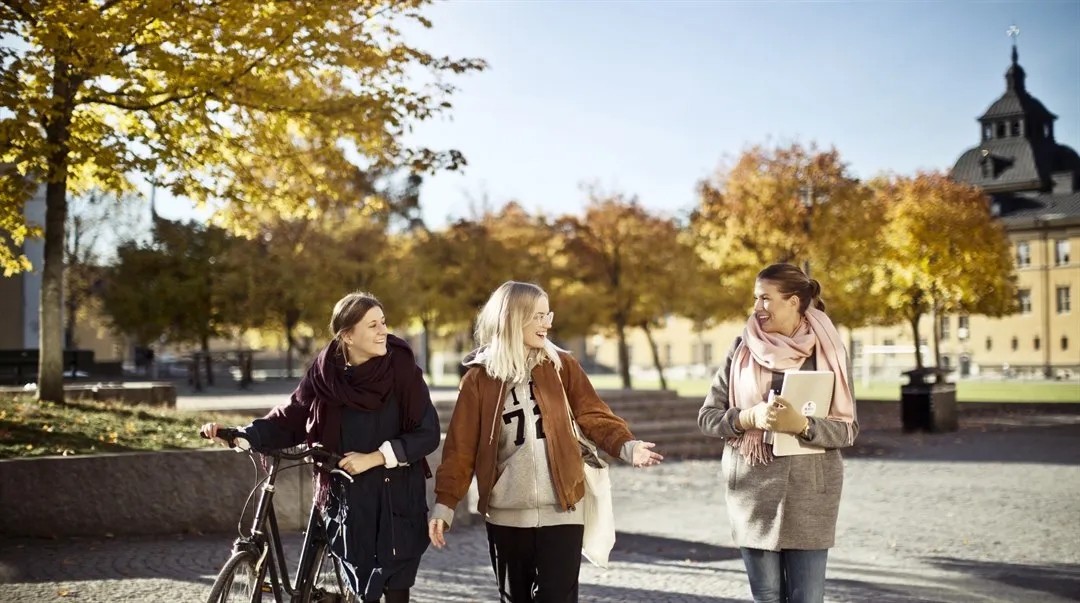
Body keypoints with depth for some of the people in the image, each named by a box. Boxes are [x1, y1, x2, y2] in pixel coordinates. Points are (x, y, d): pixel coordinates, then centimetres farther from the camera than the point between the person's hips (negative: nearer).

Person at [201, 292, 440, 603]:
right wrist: (241, 434, -13)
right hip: (349, 500, 2)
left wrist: (374, 458, -15)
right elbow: (291, 419, 1)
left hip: (398, 500, -1)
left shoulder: (401, 368, -9)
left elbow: (428, 433, -9)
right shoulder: (325, 373, -4)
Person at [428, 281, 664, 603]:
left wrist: (626, 445, -18)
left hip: (560, 511, 0)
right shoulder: (479, 378, 0)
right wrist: (445, 503, -4)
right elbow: (461, 447, 1)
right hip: (506, 515, 1)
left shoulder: (562, 365, 3)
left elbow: (595, 416, 0)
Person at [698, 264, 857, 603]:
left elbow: (848, 429, -2)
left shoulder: (828, 353, 0)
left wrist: (802, 425, -21)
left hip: (810, 494, -1)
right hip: (753, 491, 1)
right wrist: (749, 417, -16)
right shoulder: (743, 350, 3)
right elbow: (706, 417, 3)